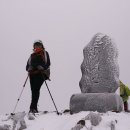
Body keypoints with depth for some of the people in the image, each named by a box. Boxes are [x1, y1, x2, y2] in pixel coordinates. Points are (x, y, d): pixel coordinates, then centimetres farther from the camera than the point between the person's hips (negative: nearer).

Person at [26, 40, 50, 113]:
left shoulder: (45, 53, 14)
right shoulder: (32, 55, 25)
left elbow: (48, 63, 2)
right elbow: (28, 65, 18)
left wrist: (42, 67, -17)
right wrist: (29, 68, -6)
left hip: (41, 74, -4)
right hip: (32, 74, 4)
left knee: (36, 89, -18)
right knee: (33, 90, -1)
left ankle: (33, 107, -25)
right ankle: (34, 108, 4)